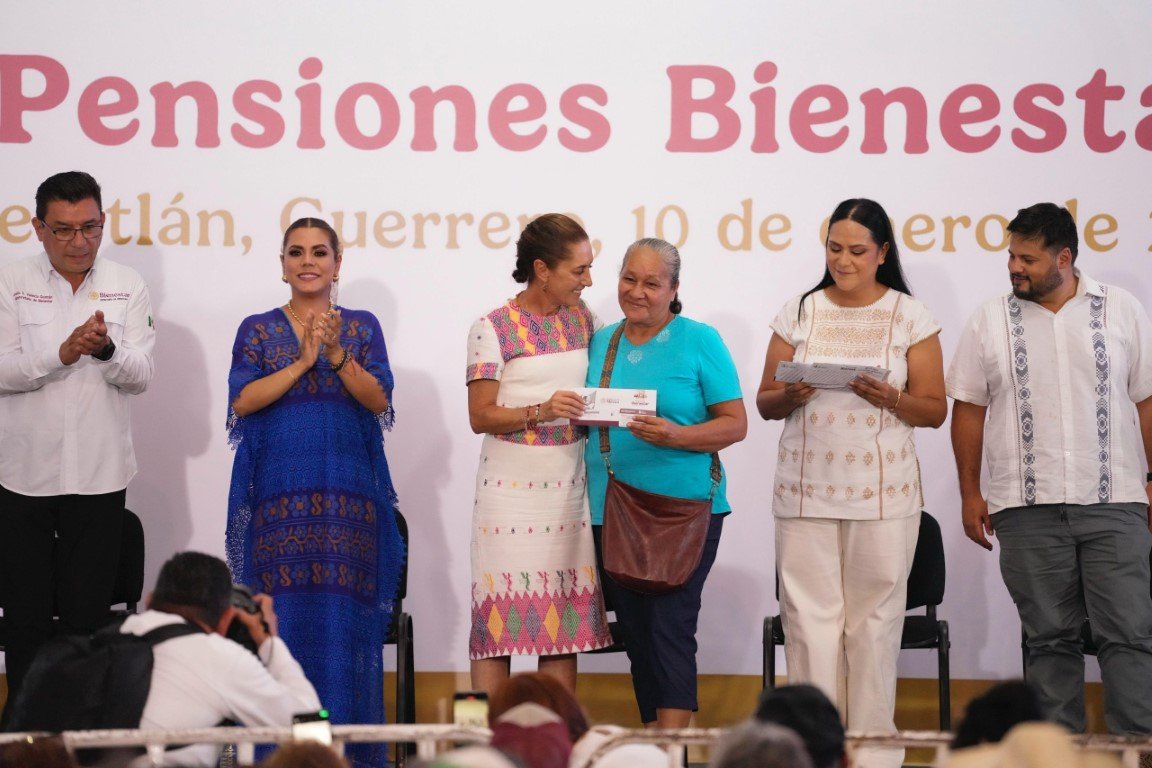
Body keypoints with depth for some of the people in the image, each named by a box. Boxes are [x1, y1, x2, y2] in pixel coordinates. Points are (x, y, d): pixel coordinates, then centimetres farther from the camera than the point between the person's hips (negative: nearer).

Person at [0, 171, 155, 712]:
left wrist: (107, 349, -25)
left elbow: (141, 376, -4)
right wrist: (64, 353, -24)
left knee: (88, 612, 4)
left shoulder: (127, 287, 3)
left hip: (97, 474, 0)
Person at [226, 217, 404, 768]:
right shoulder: (258, 330, 9)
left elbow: (379, 399, -1)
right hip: (279, 491, 0)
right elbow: (243, 400, -4)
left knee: (343, 615, -3)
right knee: (282, 615, -4)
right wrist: (302, 361, -12)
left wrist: (337, 356, -15)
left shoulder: (362, 327, 10)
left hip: (348, 492, 0)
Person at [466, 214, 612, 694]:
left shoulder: (582, 321, 10)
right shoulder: (493, 329, -6)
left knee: (566, 616, 4)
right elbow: (481, 417, -9)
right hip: (512, 489, -5)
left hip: (569, 488, 5)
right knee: (502, 612, -5)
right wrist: (541, 413, -23)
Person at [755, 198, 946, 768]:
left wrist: (890, 399, -16)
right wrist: (790, 395, -11)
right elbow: (764, 401, 11)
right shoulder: (799, 313, 9)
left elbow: (935, 409, 4)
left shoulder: (911, 317, 4)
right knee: (809, 618, -3)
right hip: (806, 490, 1)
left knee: (875, 621, 0)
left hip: (882, 495, -1)